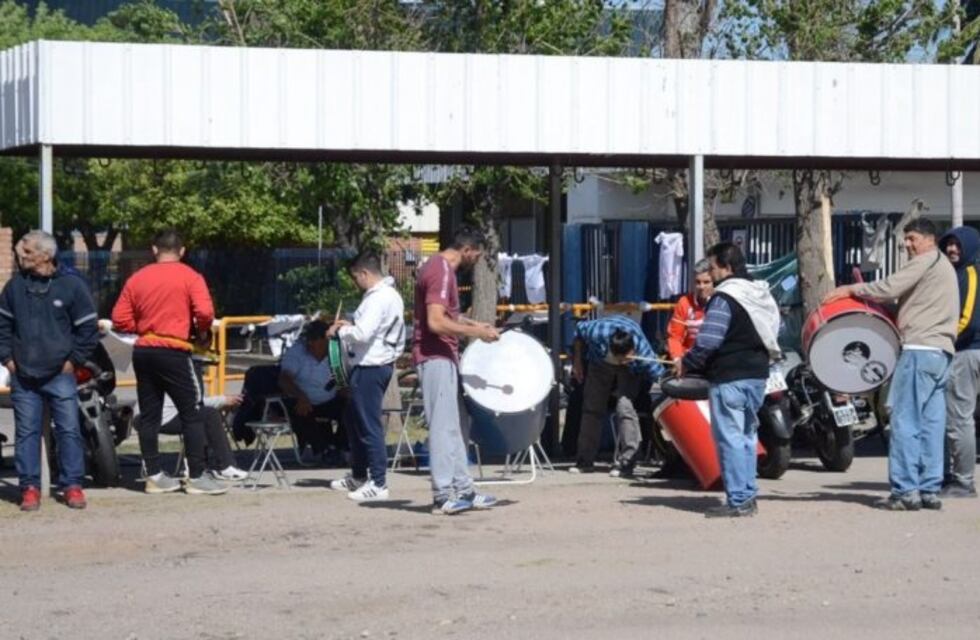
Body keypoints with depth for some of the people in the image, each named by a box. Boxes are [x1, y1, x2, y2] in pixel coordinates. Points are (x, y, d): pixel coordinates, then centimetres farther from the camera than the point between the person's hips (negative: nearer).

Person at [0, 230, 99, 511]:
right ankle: (30, 487, 10)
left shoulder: (71, 286, -3)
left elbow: (88, 328, 2)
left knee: (69, 430, -2)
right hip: (23, 375, 2)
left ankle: (72, 486, 6)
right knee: (26, 432, 3)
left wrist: (73, 360, -2)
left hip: (60, 374, -2)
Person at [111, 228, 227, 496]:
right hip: (173, 351, -5)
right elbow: (205, 313, -15)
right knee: (192, 413, 0)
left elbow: (120, 320, 5)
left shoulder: (137, 278, 8)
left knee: (149, 415, 10)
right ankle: (197, 477, -2)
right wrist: (202, 333, 3)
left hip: (143, 351, 5)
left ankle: (154, 476, 13)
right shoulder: (190, 277, -4)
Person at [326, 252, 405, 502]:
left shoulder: (380, 298, -19)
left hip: (371, 367, -11)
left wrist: (340, 331, -8)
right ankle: (359, 476, 33)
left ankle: (378, 483, -3)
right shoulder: (386, 294, 15)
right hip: (371, 365, 11)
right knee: (355, 420, 21)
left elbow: (362, 333, -26)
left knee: (369, 425, -7)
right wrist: (350, 325, 10)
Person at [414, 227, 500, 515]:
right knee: (443, 426, -8)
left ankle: (463, 490, 17)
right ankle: (443, 495, -5)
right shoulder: (441, 272, -17)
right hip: (436, 357, -11)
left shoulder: (441, 267, 15)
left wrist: (472, 324, 18)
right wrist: (475, 332, -18)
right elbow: (436, 322, -25)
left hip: (443, 356, 11)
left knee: (452, 427, 12)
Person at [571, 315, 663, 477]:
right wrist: (577, 362, -10)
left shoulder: (642, 352, -43)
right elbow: (579, 330, -17)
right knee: (591, 408, 4)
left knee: (625, 406, -22)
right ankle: (585, 461, 16)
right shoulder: (597, 332, -40)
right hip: (600, 362, 2)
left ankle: (626, 462, -18)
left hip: (630, 372, -2)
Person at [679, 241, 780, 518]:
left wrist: (686, 363, -6)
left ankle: (738, 500, -6)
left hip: (729, 378, -9)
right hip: (757, 374, 9)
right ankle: (748, 495, 19)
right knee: (747, 435, 16)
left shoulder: (724, 298, -15)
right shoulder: (762, 294, 13)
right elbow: (777, 328, 22)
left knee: (729, 437, -5)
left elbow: (708, 341, -20)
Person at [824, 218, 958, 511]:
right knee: (931, 423, 8)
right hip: (941, 352, 10)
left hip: (920, 349, -10)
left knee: (905, 421, -9)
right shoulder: (943, 267, 26)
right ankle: (930, 490, 7)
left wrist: (851, 289, -5)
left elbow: (891, 287, -14)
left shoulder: (927, 260, -4)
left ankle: (905, 490, -12)